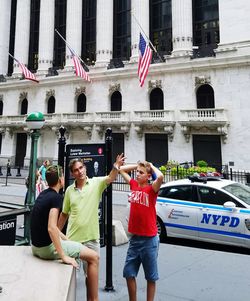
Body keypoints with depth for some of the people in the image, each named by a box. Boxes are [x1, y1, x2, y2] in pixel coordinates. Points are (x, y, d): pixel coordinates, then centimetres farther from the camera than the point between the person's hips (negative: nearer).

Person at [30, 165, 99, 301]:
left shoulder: (43, 194, 9)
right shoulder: (56, 197, -18)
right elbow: (51, 228, -29)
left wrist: (66, 239, 19)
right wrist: (64, 256, -24)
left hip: (37, 246, 9)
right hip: (47, 247, -9)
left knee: (73, 245, 33)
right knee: (94, 257, -3)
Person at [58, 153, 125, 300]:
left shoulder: (96, 183, -6)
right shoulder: (69, 190, 1)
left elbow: (111, 178, -25)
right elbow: (64, 214, 10)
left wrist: (116, 166, -45)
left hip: (91, 239, -2)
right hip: (72, 238, 2)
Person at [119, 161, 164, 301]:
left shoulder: (151, 189, -12)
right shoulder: (134, 185, 3)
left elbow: (160, 177, -33)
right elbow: (122, 169, 14)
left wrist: (151, 166, -14)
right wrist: (139, 165, 6)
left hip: (149, 239, -5)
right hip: (134, 238, 5)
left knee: (151, 277, 11)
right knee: (129, 273, 14)